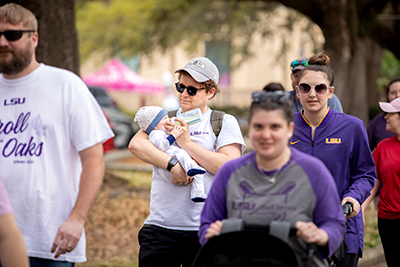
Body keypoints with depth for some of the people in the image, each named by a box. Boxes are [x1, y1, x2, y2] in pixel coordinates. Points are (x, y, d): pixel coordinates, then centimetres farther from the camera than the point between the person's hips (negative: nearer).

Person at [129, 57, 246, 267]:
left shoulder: (224, 122, 6)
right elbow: (136, 144, -4)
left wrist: (187, 143, -8)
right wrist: (172, 164, -17)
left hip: (204, 229, -2)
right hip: (160, 225, 2)